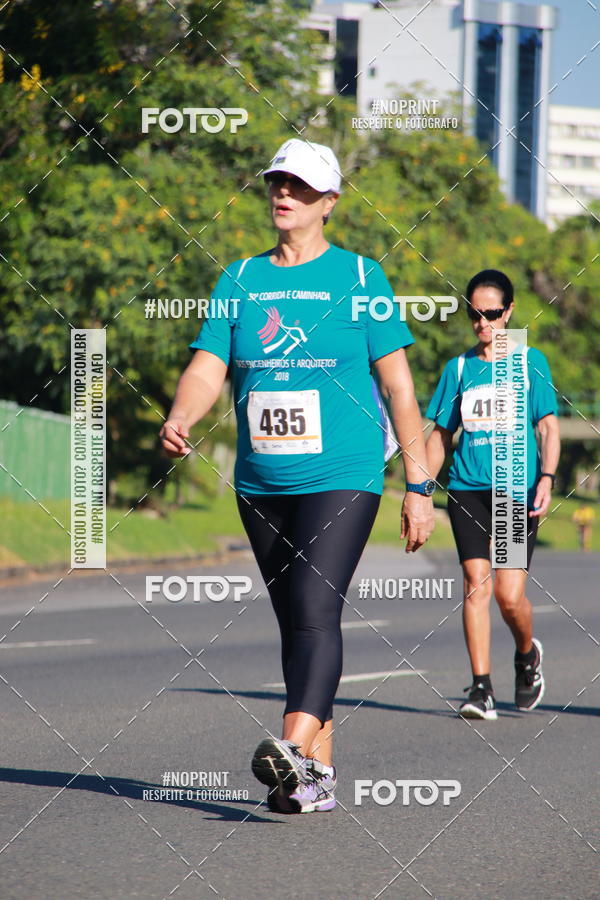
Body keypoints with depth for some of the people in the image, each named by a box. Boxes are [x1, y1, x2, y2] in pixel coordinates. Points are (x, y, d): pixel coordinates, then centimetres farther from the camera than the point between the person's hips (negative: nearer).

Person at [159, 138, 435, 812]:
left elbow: (397, 384, 3)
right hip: (260, 485, 4)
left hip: (343, 479, -4)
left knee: (315, 611, -20)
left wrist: (418, 486, -1)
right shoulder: (239, 278, 11)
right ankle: (319, 776, 13)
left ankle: (295, 749, -33)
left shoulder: (359, 276, 2)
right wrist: (178, 420, -18)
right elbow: (207, 368, 5)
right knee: (295, 625, 8)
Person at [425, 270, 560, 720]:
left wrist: (546, 479, -14)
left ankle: (527, 654, 22)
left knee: (509, 594, -9)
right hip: (467, 489, 2)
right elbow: (440, 435, 17)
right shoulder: (459, 367, 12)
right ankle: (482, 689, -7)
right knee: (476, 583, -9)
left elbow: (549, 428, 0)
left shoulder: (530, 362, 5)